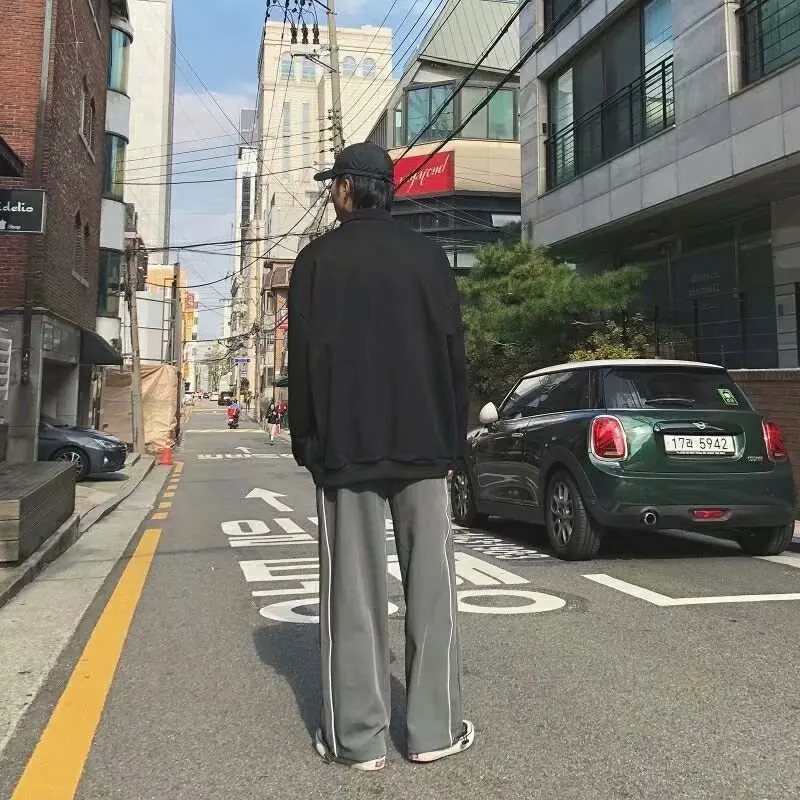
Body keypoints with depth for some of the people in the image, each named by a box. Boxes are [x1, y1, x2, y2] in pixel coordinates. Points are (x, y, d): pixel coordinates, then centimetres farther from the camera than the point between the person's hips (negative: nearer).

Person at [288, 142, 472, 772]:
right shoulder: (428, 255, 7)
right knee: (431, 583, 6)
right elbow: (454, 354, 5)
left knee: (353, 588, 3)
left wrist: (308, 442, 6)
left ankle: (357, 736, 8)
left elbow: (303, 360, -1)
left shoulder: (318, 260, 2)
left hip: (345, 446, -1)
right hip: (422, 443, 2)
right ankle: (435, 729, 12)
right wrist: (453, 439, 9)